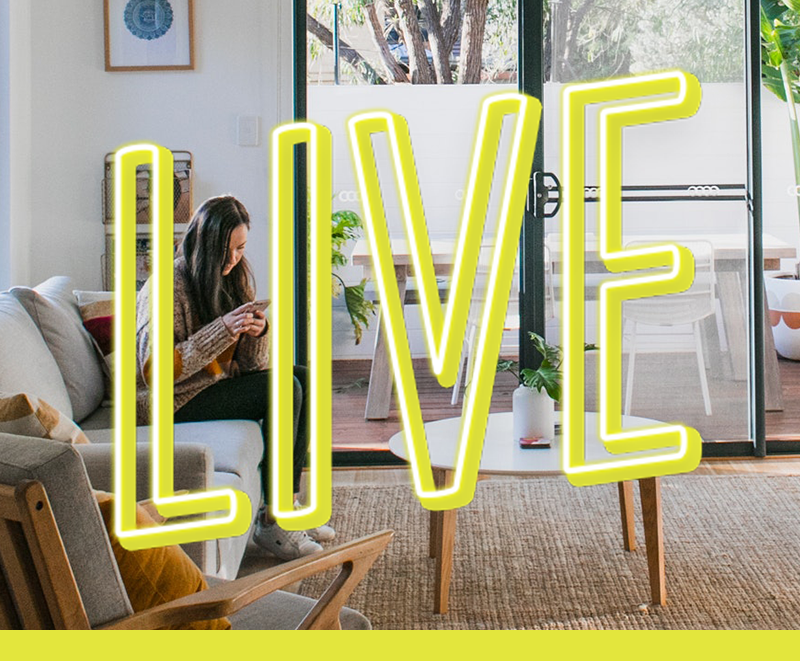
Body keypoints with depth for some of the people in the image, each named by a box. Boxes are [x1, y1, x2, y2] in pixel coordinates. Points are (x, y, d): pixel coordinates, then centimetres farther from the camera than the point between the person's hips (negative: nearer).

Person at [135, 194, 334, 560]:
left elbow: (251, 366, 6)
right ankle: (271, 522, -18)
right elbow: (154, 371, -25)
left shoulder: (232, 278, 8)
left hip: (217, 385, 9)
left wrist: (257, 333, -17)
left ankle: (288, 505, -2)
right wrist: (222, 331, -29)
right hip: (174, 403, -9)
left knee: (304, 380, -4)